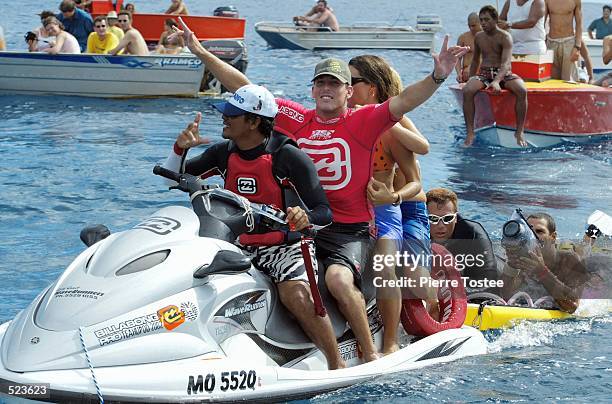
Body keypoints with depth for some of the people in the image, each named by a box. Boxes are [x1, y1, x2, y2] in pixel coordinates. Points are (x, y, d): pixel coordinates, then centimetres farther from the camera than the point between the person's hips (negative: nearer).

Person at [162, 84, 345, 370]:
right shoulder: (224, 153, 6)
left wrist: (305, 217, -37)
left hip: (286, 246, -6)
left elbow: (324, 213, -13)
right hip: (239, 246, 6)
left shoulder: (288, 157, -11)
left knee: (296, 295, -34)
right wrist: (180, 148, -11)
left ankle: (337, 365, -22)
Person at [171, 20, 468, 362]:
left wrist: (437, 77, -34)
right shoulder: (297, 120, 9)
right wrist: (202, 52, 10)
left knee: (338, 278, -30)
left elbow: (404, 101, -17)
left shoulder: (363, 122, -2)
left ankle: (371, 354, -18)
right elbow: (244, 89, 11)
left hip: (350, 229, -5)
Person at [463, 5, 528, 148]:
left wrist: (497, 81, -36)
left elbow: (506, 62, -19)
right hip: (484, 73, 3)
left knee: (522, 90, -34)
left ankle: (520, 132, -26)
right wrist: (471, 79, 17)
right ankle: (470, 132, -27)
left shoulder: (505, 37, -5)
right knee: (467, 91, -30)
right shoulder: (479, 37, 12)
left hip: (503, 73, -3)